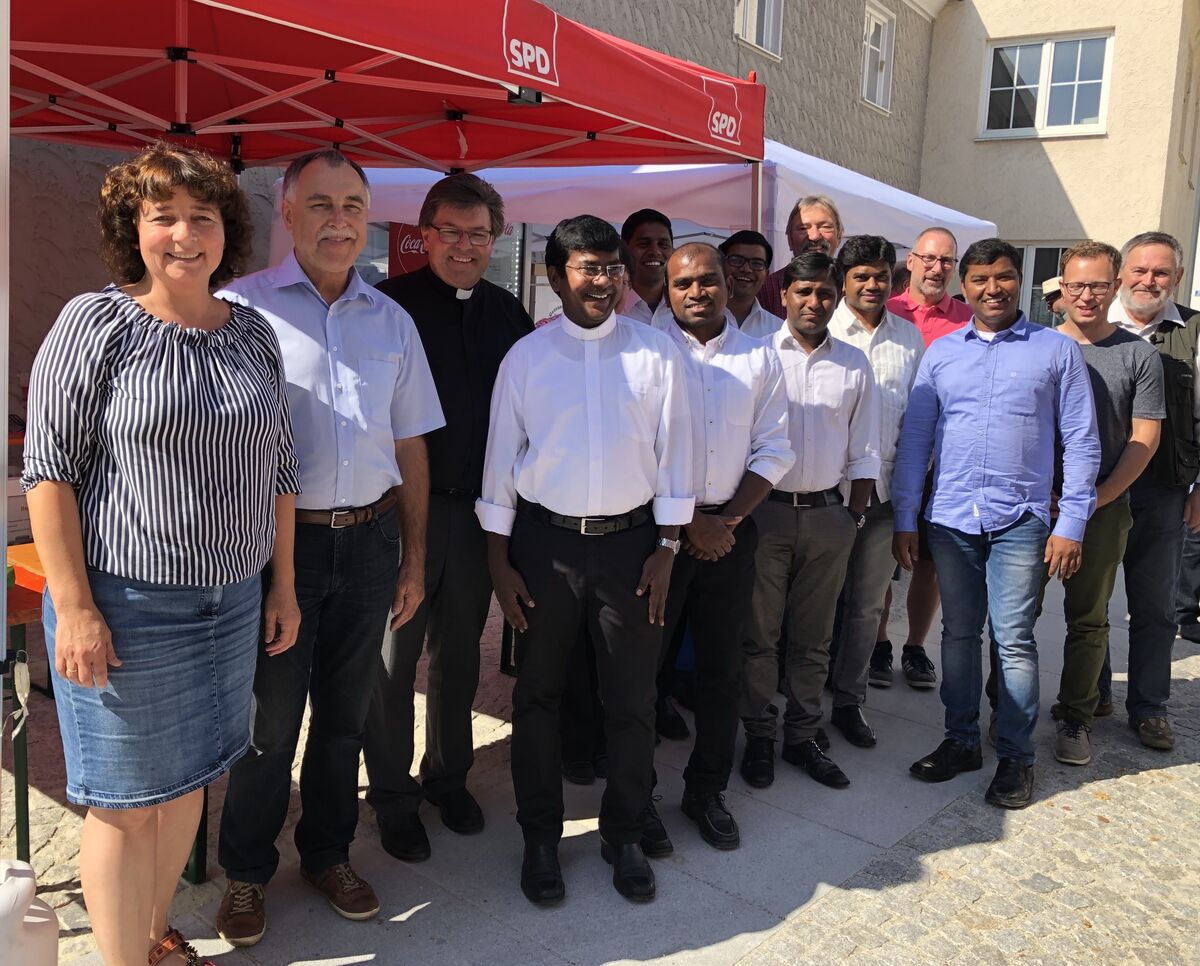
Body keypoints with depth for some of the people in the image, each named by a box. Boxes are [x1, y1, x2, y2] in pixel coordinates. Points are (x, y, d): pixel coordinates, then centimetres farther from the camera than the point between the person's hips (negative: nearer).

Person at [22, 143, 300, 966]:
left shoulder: (254, 334, 7)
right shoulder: (96, 322, -7)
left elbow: (277, 470, 11)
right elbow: (50, 467, -10)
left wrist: (282, 586, 10)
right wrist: (74, 607, -15)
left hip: (232, 602, 5)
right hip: (124, 603, -5)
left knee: (187, 779, 18)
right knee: (127, 799, 7)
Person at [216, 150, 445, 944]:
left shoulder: (392, 321, 10)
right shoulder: (244, 306, -4)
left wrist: (414, 560, 11)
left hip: (368, 542, 4)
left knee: (347, 712, 15)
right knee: (269, 716, 6)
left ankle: (329, 854, 36)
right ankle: (247, 873, 29)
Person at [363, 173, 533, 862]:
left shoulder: (508, 313, 8)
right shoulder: (392, 303, -7)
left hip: (478, 508, 5)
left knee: (461, 651, 17)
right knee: (393, 656, 5)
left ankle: (449, 776, 35)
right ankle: (393, 797, 23)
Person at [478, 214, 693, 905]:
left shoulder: (656, 352, 0)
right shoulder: (525, 357, -1)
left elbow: (673, 452, 2)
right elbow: (501, 459, 2)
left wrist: (667, 547, -2)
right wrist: (500, 561, 1)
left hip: (630, 538, 0)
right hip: (544, 539, 0)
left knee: (632, 697, 9)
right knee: (538, 694, 11)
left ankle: (624, 834, 29)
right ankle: (541, 837, 29)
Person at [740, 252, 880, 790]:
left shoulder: (853, 365, 8)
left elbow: (864, 451, 11)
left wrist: (855, 515, 4)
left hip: (828, 513, 2)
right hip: (766, 509, -2)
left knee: (813, 637, 11)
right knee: (760, 634, 6)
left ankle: (803, 735, 24)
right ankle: (759, 735, 20)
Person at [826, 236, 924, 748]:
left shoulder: (909, 337, 9)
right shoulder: (821, 331, -5)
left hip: (886, 488, 4)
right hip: (828, 486, -4)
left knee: (867, 604, 11)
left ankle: (848, 700, 25)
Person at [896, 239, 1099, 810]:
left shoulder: (1057, 351, 2)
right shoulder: (940, 352, 8)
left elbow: (1081, 442, 2)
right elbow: (914, 438, 8)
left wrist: (1071, 524, -5)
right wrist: (904, 517, 4)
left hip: (1020, 519, -2)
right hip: (951, 518, 3)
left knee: (1013, 638, 0)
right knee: (959, 633, 11)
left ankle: (1016, 756, 15)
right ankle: (961, 741, 25)